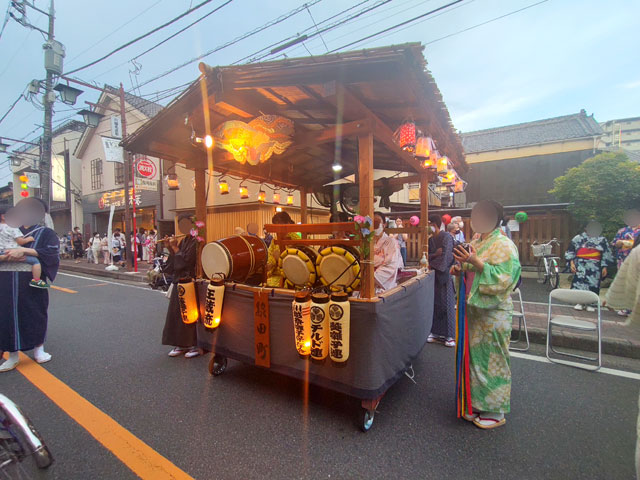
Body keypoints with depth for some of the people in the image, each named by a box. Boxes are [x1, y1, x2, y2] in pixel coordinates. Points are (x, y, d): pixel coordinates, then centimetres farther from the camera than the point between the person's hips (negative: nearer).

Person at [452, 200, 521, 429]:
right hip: (474, 309, 8)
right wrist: (460, 269, 0)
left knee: (491, 359, 3)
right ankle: (477, 404, 30)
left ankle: (495, 411, 21)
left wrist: (475, 262, -28)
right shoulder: (476, 243, 13)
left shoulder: (504, 245, -11)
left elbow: (502, 278, -21)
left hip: (494, 312, -7)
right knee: (475, 356, 14)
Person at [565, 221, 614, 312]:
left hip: (594, 267, 1)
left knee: (593, 284, 2)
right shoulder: (578, 238, 5)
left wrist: (604, 267, 1)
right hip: (580, 266, -1)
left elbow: (606, 255, 9)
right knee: (579, 282, -5)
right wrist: (572, 263, -4)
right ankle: (579, 302, 4)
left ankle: (590, 304, 11)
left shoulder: (602, 240, 9)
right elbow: (570, 251, 5)